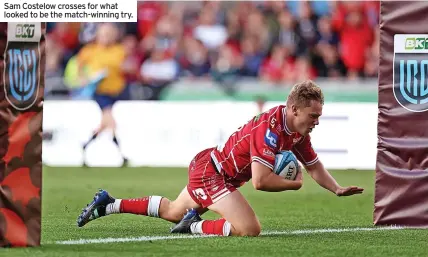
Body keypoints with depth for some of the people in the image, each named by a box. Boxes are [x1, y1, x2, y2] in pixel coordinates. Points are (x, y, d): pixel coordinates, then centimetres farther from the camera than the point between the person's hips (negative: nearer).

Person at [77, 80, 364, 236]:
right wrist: (294, 184, -19)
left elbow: (314, 167, 12)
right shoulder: (270, 128, -30)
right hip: (210, 173, -10)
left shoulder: (298, 130, -2)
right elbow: (260, 180, -34)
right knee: (250, 229, -26)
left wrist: (338, 189, -3)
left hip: (206, 167, 10)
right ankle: (195, 226, -7)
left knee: (174, 212, 30)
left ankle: (109, 204, 33)